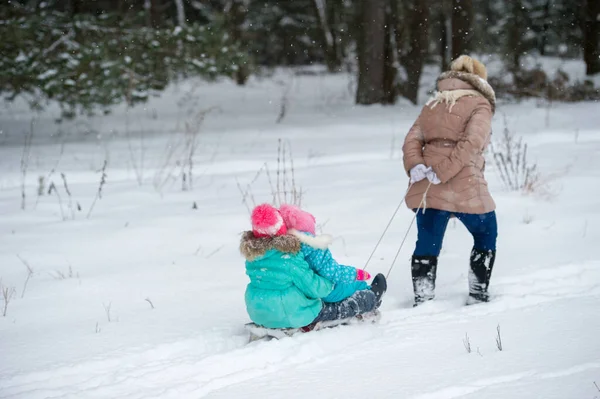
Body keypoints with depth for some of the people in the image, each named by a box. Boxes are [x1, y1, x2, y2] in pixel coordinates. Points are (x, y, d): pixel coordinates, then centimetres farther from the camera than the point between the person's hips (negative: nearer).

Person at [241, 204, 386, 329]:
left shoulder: (252, 252, -5)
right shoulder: (288, 256, -28)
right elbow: (312, 287, -20)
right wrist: (331, 284, 2)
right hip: (289, 315, -9)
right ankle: (373, 297, 38)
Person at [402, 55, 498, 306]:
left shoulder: (432, 105, 17)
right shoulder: (479, 105, -1)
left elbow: (412, 139, 5)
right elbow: (471, 143, -17)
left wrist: (415, 167, -8)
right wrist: (443, 172, -18)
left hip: (427, 189, 5)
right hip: (465, 187, -5)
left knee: (427, 243, 10)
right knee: (486, 235, 16)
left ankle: (422, 300, 9)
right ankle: (478, 295, 19)